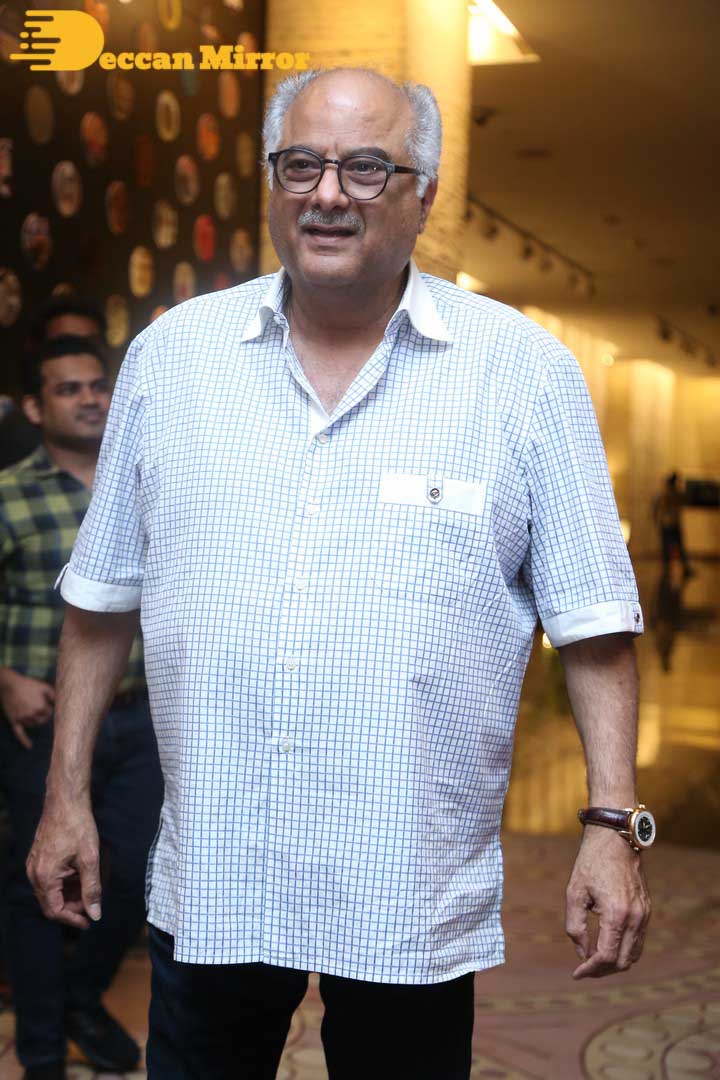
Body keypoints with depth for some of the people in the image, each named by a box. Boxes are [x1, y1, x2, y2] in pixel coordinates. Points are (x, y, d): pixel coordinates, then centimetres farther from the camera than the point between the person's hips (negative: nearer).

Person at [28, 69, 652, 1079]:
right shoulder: (171, 354, 4)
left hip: (415, 896, -1)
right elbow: (103, 597, 9)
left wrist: (611, 822, -9)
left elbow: (592, 619, -3)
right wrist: (66, 792, 9)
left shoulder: (525, 370, -3)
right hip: (207, 883, 2)